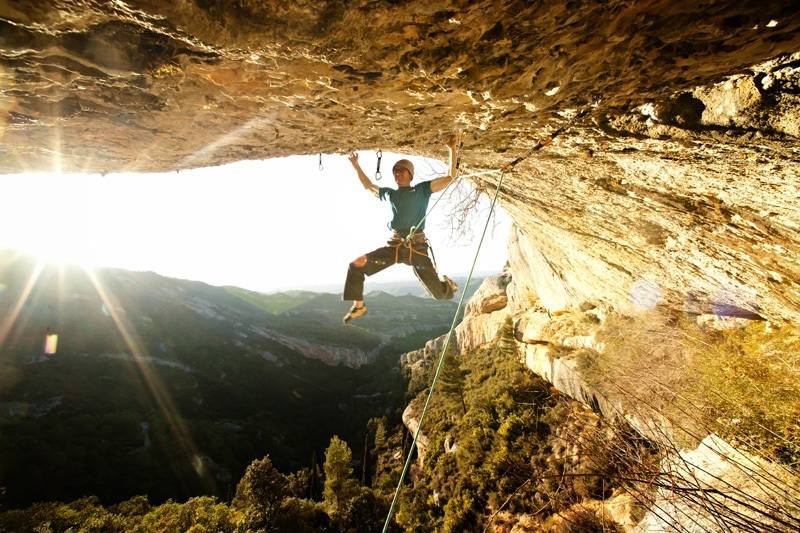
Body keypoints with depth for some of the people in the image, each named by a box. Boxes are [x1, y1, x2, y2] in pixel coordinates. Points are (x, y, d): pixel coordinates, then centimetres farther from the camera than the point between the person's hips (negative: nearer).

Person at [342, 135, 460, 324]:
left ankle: (447, 283, 36)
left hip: (417, 247, -3)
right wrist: (356, 165, 32)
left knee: (440, 294, -4)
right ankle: (358, 306, 10)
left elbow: (450, 176, 3)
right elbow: (368, 186, 35)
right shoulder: (389, 193, 18)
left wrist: (453, 150, -4)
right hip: (394, 246, 3)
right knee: (355, 266, -8)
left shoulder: (422, 190, 8)